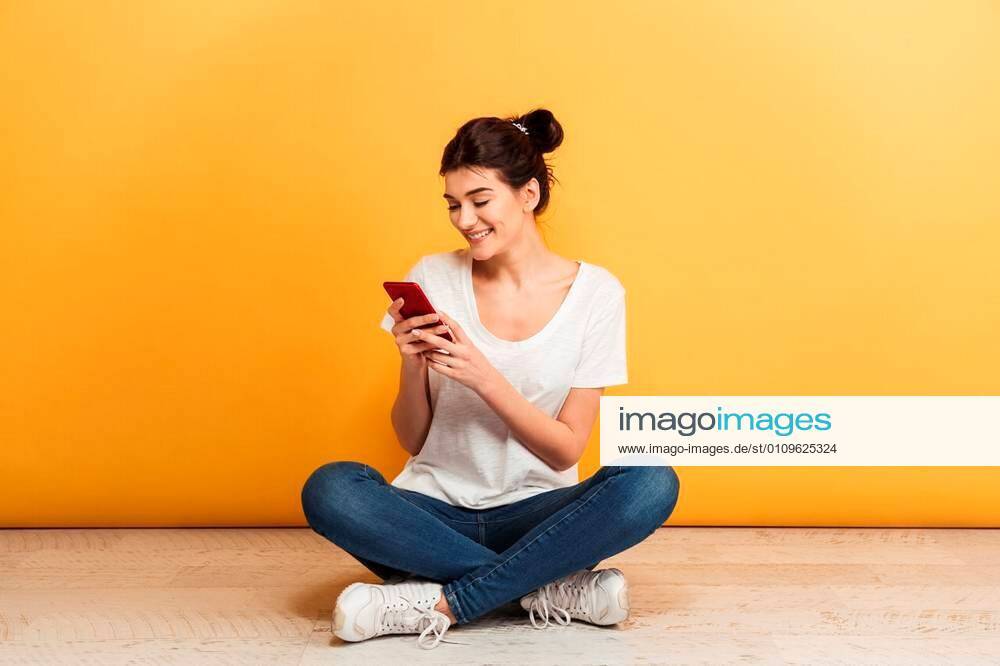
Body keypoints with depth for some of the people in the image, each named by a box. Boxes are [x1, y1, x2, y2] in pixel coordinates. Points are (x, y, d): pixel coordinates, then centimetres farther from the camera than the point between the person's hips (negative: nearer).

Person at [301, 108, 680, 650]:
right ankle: (557, 591, -22)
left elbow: (566, 450, -6)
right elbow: (412, 441, 3)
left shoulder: (595, 292, -4)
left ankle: (439, 604, -23)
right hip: (436, 509, 1)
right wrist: (413, 366, -18)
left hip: (534, 513, -1)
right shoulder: (432, 279, -1)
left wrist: (483, 377, -21)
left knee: (651, 484, -29)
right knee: (329, 489, -29)